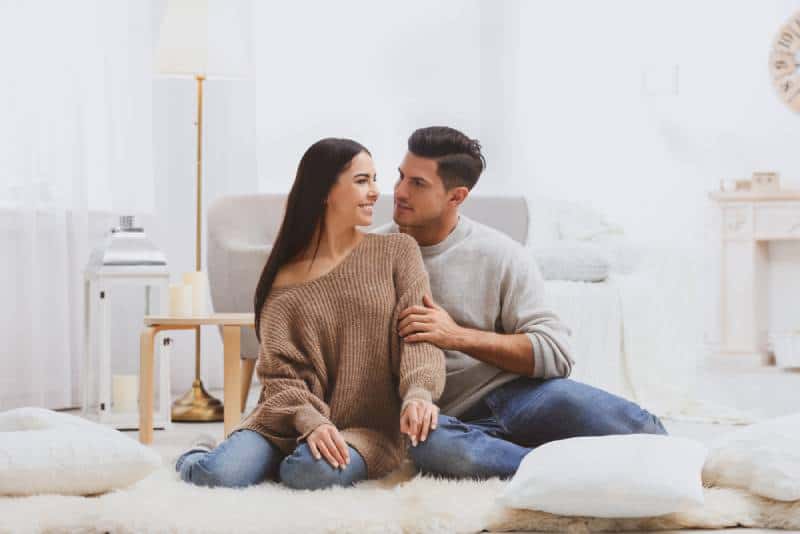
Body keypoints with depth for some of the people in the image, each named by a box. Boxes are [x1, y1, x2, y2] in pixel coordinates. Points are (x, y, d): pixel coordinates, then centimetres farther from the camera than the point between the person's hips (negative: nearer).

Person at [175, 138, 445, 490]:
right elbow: (280, 370, -2)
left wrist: (418, 393, -28)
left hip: (369, 426, -1)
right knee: (219, 474, -25)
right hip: (292, 422, 1)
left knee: (317, 472, -35)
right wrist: (311, 422, -22)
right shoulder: (286, 278, 5)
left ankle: (301, 461, 1)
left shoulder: (398, 253, 5)